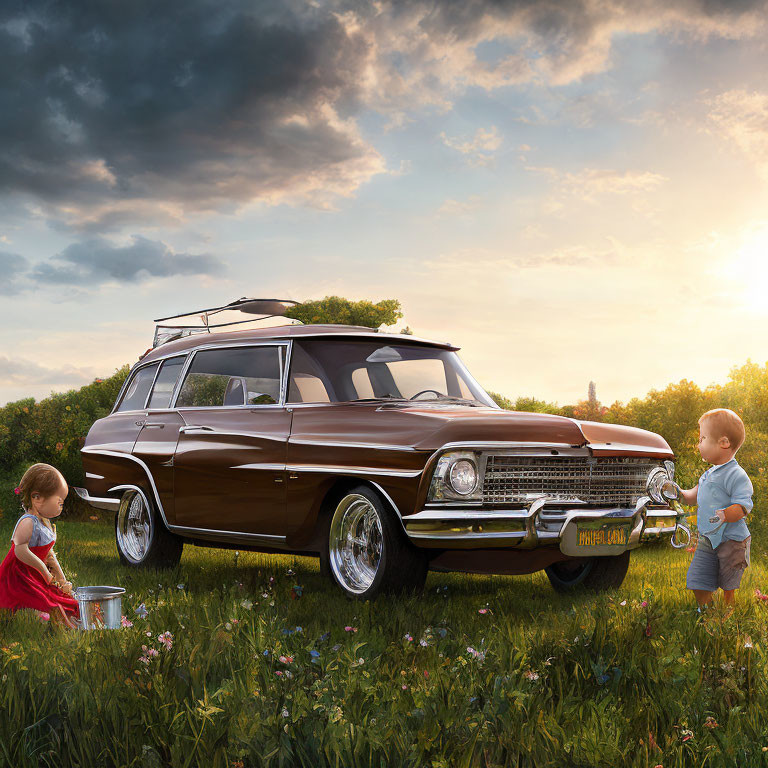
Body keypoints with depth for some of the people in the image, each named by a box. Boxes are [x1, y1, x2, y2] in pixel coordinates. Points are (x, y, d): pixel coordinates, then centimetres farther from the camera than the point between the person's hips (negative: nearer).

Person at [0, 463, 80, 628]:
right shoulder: (27, 522, -21)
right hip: (20, 578, -10)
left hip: (38, 576, 10)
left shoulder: (46, 523, 10)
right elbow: (21, 551, -32)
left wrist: (62, 579, 9)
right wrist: (45, 572, -21)